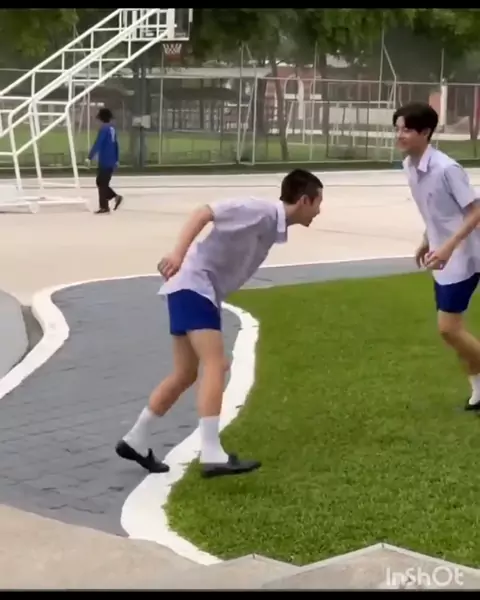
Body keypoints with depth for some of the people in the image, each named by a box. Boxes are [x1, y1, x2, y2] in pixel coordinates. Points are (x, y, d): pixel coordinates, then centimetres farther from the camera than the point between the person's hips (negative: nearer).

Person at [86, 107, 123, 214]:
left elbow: (97, 144, -20)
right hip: (111, 161, 8)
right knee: (102, 182, 17)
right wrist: (116, 160, 25)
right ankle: (116, 196, 8)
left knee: (101, 183, -1)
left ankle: (104, 207, 1)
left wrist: (90, 157, -21)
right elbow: (116, 145, 18)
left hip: (105, 161, -8)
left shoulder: (104, 129, -14)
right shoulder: (112, 129, 11)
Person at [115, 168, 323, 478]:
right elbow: (204, 213, -23)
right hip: (193, 285, -10)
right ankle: (212, 456, -23)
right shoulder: (261, 210, -15)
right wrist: (179, 254, -33)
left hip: (203, 291, 10)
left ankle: (136, 442, 23)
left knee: (185, 375, 13)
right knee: (216, 365, -18)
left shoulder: (274, 225, 13)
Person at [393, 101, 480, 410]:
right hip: (444, 258, 8)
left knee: (449, 329, -8)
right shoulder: (409, 166, 2)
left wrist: (449, 246, -29)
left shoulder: (446, 168, -24)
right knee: (453, 329, 12)